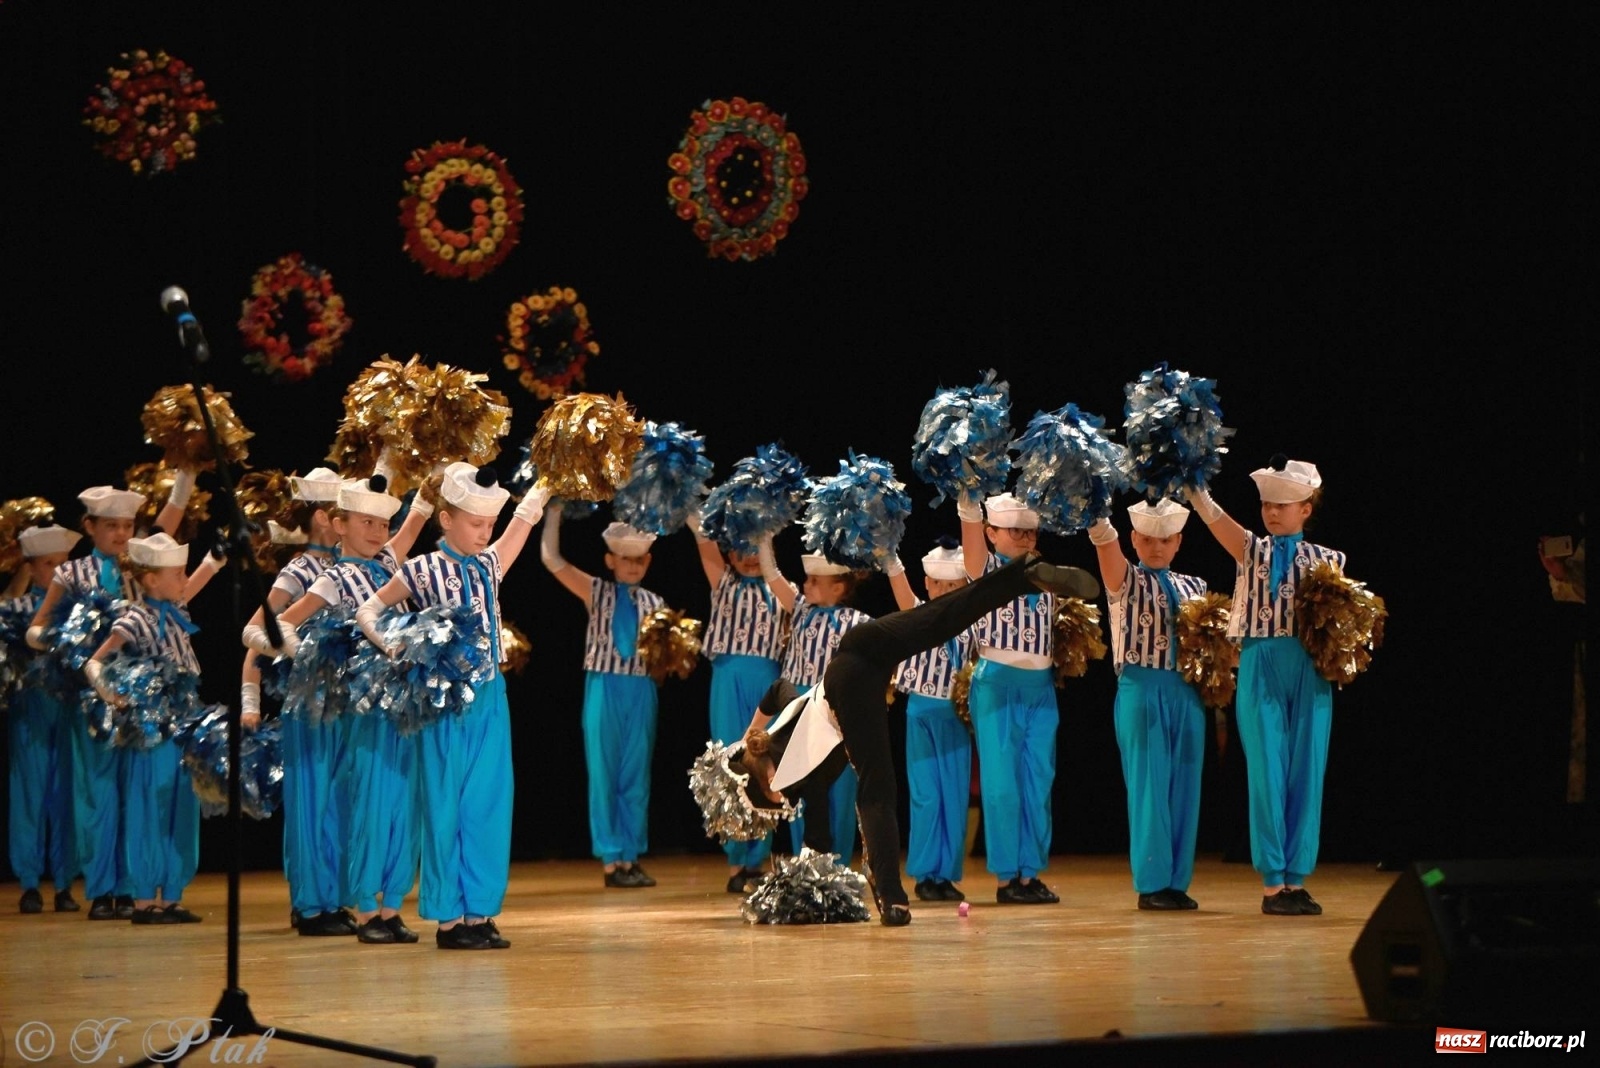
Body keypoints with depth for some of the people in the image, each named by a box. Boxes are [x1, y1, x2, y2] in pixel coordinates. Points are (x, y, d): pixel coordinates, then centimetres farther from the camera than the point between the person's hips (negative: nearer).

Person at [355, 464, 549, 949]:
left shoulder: (489, 565, 10)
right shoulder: (423, 571, -4)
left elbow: (525, 516, 16)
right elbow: (368, 611, -1)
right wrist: (396, 648, -16)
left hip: (490, 700, 5)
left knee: (490, 804, 5)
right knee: (445, 807, 0)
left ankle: (480, 912, 12)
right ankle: (448, 917, 6)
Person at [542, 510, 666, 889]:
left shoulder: (653, 602, 10)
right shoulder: (596, 592, 3)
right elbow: (551, 559, -7)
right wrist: (554, 511, -10)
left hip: (641, 691, 3)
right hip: (605, 688, -3)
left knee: (636, 776, 5)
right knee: (603, 773, 0)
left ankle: (631, 857, 12)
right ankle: (610, 861, 5)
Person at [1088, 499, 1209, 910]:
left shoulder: (1193, 586, 15)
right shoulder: (1125, 580, 1)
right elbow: (1106, 543, -19)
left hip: (1187, 694, 4)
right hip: (1141, 690, -4)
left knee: (1184, 788, 4)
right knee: (1148, 786, -5)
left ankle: (1177, 881, 10)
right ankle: (1152, 883, -1)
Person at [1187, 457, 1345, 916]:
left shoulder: (1326, 560, 10)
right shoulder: (1251, 549, 7)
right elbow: (1210, 513, -7)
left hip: (1311, 672, 1)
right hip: (1260, 667, -1)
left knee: (1307, 775, 2)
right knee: (1267, 773, -2)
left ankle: (1296, 881, 9)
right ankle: (1272, 884, 2)